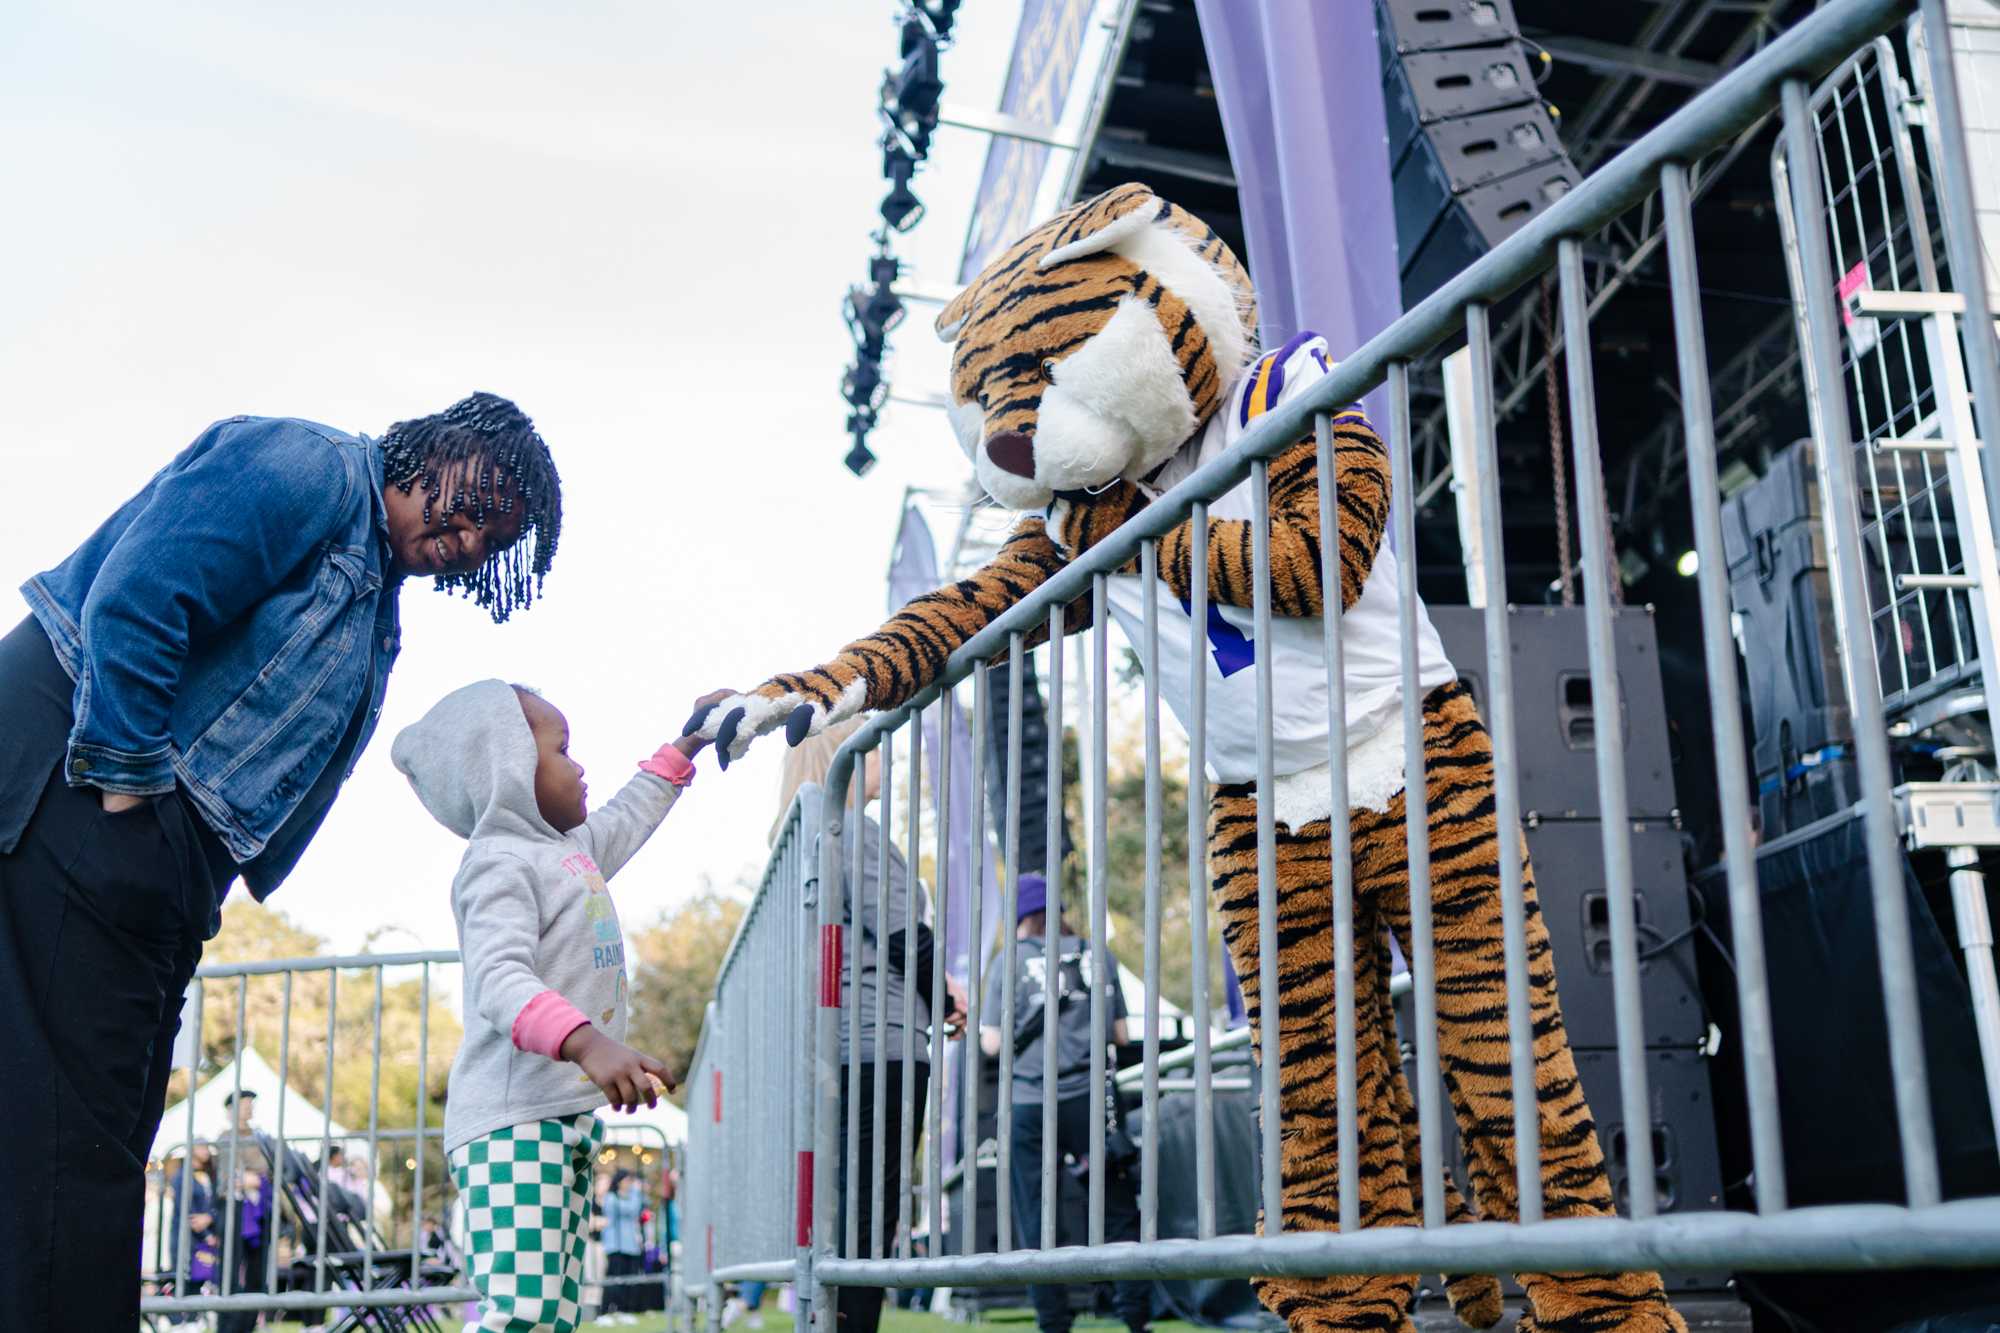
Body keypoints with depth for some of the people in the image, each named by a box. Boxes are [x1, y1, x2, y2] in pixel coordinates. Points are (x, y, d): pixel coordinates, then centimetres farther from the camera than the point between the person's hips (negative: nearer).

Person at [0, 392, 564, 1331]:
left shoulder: (375, 614, 23)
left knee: (105, 1142, 8)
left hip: (152, 870, 10)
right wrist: (125, 783, -18)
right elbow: (135, 597, -19)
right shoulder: (311, 468, -7)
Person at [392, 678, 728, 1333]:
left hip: (567, 1118, 10)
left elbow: (626, 819, 42)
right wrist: (586, 1041, -40)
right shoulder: (499, 864, -10)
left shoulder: (572, 852, 20)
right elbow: (499, 980, -25)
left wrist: (686, 745, 47)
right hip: (514, 1117, -10)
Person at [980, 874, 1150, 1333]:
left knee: (1037, 1224, 6)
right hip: (1091, 1099, 2)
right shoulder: (1097, 955, 9)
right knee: (1120, 1214, 8)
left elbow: (992, 1044, -1)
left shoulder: (1011, 960, 1)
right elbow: (1120, 1035, 10)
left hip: (1030, 1105, -1)